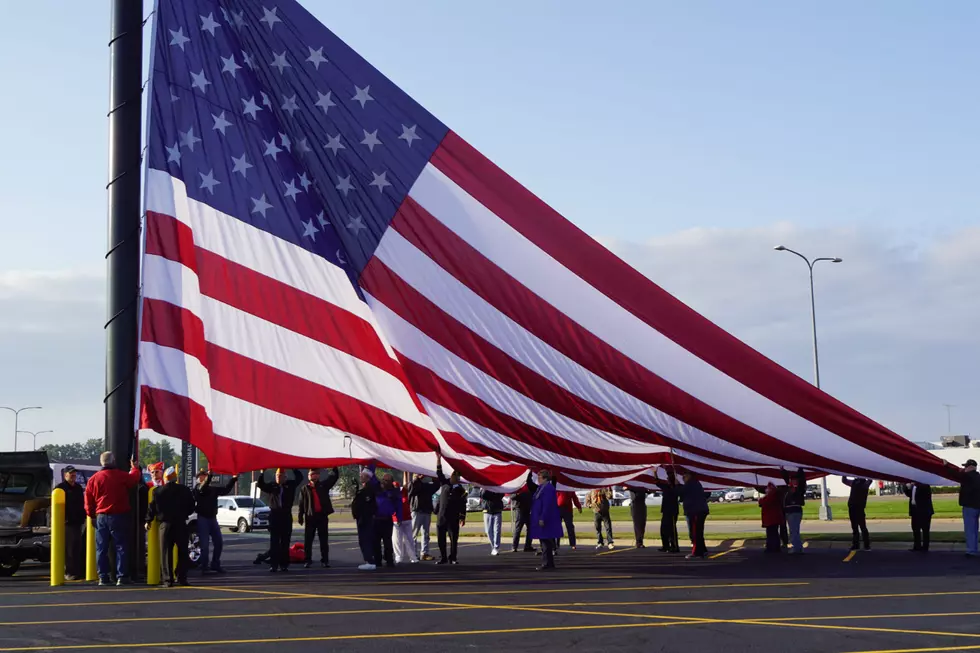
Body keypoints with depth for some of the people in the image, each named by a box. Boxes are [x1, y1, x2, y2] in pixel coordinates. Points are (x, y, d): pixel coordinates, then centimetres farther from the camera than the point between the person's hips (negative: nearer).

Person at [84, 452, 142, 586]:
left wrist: (92, 515, 18)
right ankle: (121, 576, -3)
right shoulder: (122, 476, -8)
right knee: (121, 547, 1)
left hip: (101, 517, 3)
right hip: (119, 516, -3)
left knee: (101, 548, 8)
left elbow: (88, 501, 5)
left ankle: (103, 577, 7)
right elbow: (135, 479, 13)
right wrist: (135, 467, 31)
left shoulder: (94, 479, 1)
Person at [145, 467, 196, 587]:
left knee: (166, 552, 1)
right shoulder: (185, 490, 1)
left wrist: (148, 521, 12)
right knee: (182, 552, 10)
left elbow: (152, 508, -1)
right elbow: (191, 507, 6)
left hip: (165, 524, -1)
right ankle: (181, 577, 7)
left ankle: (168, 579, -5)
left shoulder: (158, 491, -3)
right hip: (181, 524, 1)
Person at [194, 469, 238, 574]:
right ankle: (204, 567, -1)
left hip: (212, 518, 6)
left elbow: (225, 489, 12)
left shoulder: (213, 489, 12)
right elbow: (202, 488, -28)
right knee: (205, 545, -7)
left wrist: (234, 479, 1)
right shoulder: (197, 489, -6)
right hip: (202, 519, -6)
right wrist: (209, 476, -43)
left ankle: (215, 565, 18)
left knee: (219, 543, 7)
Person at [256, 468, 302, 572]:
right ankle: (274, 564, -1)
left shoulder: (290, 485, 8)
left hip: (286, 515, 0)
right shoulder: (271, 486, 8)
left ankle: (284, 564, 7)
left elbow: (299, 478, 2)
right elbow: (260, 484, -1)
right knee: (274, 541, -1)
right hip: (274, 515, 0)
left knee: (285, 541, 3)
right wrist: (262, 472, -11)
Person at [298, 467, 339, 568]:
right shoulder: (304, 489, 3)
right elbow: (301, 504, -1)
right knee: (308, 540, 0)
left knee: (324, 540, 3)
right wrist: (301, 517, -7)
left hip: (322, 515, 1)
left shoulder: (324, 485, 6)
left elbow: (335, 476, 1)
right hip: (310, 516, -1)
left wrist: (334, 467, -13)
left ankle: (325, 560, 7)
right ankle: (307, 560, 4)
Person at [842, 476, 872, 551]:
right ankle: (855, 545, 13)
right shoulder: (853, 482, 15)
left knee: (863, 527, -5)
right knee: (854, 528, 9)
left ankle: (867, 546, -1)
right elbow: (844, 480, 25)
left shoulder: (865, 483, 0)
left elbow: (870, 480, -21)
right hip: (852, 507, 5)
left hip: (860, 508, -5)